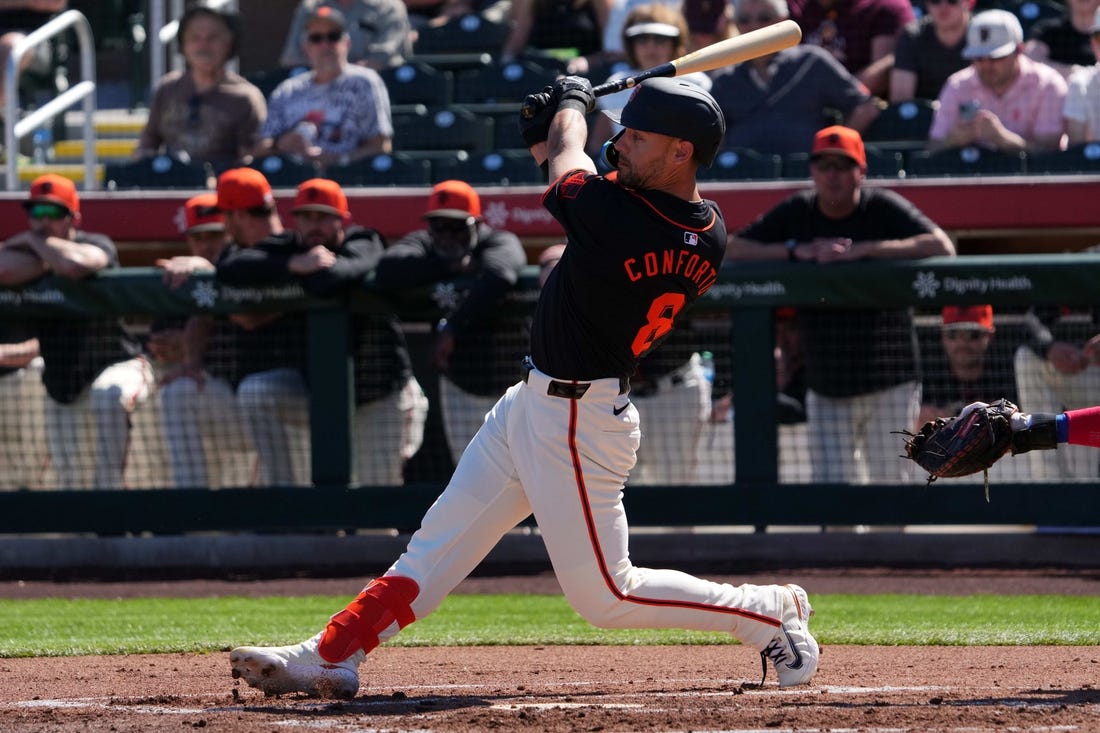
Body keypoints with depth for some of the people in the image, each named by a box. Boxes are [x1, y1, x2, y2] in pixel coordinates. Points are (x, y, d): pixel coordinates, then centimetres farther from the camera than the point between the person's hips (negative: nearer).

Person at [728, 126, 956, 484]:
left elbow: (942, 246, -20)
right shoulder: (795, 212, 5)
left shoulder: (884, 208, -6)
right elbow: (733, 249, 2)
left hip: (889, 385, -3)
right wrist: (796, 250, -13)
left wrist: (860, 250, -25)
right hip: (826, 387, 3)